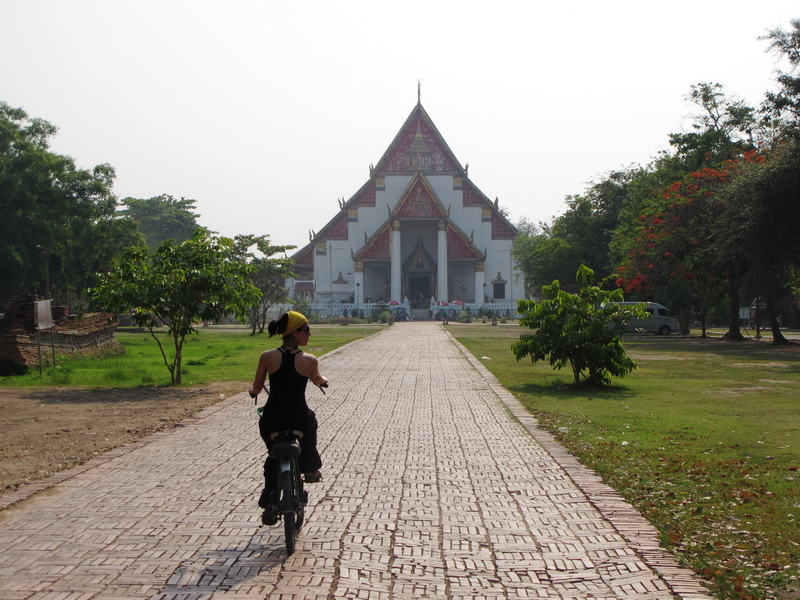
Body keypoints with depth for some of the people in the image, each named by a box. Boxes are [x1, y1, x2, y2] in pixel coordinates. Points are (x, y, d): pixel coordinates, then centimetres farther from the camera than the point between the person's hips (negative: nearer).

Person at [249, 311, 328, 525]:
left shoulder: (267, 357, -8)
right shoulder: (309, 360, -9)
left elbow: (256, 388, 4)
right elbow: (317, 380, 14)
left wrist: (252, 392, 28)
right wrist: (324, 381, 38)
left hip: (271, 422, 1)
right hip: (299, 421, -1)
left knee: (273, 458, 27)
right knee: (311, 421, 36)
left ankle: (269, 503, 18)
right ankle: (310, 469, 38)